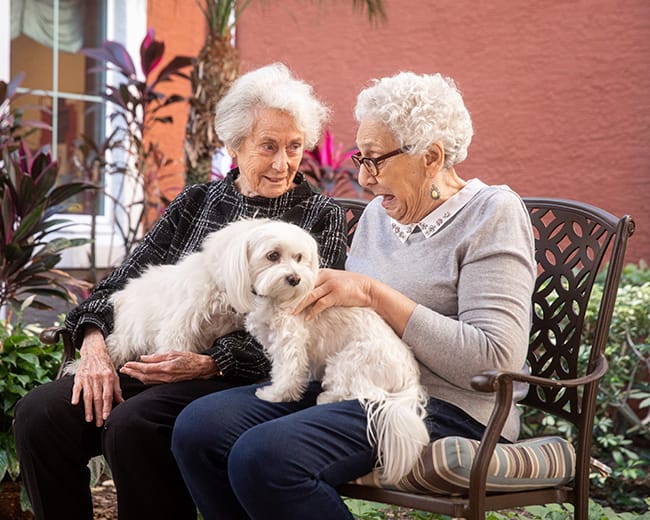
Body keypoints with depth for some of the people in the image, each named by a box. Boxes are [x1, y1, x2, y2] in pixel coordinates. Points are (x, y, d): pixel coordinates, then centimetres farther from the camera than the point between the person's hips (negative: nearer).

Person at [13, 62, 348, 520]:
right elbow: (125, 280, 13)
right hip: (158, 363, 5)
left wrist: (211, 363, -17)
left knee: (131, 425, -32)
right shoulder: (196, 203, 18)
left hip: (243, 376, -4)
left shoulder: (320, 216, 5)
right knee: (39, 413, -19)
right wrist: (94, 339, -9)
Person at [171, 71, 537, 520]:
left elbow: (496, 361, -18)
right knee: (198, 427, -12)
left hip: (447, 408, -7)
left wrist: (374, 293, -18)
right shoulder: (378, 214, 17)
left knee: (265, 455, -28)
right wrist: (310, 295, -3)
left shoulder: (493, 213, -6)